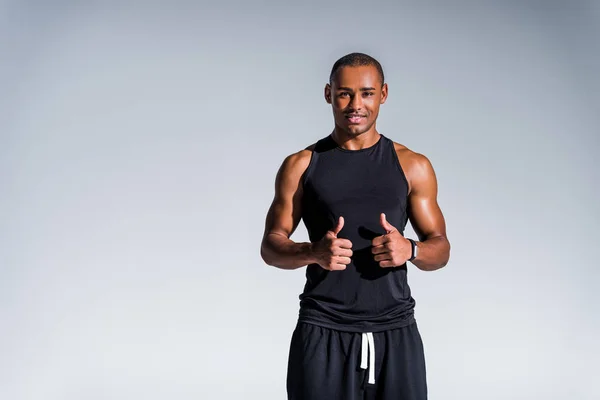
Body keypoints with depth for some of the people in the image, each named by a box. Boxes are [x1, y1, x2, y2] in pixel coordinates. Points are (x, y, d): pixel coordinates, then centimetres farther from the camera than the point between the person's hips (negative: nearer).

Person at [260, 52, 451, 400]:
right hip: (323, 333, -1)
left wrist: (410, 250, -13)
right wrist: (313, 252, -15)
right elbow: (271, 246, 6)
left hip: (395, 331, 1)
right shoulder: (301, 166, 5)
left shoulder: (412, 166, 7)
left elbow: (440, 247, 10)